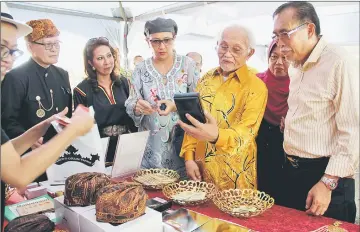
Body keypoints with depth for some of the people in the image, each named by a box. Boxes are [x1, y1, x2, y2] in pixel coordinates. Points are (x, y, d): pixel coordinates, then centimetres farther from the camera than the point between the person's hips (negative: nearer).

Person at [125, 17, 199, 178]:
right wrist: (137, 107, -22)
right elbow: (130, 105, 1)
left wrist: (176, 106, -22)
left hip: (182, 140, -1)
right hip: (152, 143, 1)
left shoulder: (187, 64, -3)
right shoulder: (140, 69, 1)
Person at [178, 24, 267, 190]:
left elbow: (246, 133, -21)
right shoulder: (206, 79, 4)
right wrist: (189, 157, -2)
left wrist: (216, 136, -40)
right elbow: (192, 120, 7)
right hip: (200, 168, 5)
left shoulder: (256, 87, -11)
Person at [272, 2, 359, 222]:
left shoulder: (339, 63, -16)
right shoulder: (296, 66, 9)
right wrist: (290, 163, 10)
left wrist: (328, 183, -19)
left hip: (324, 174, -8)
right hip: (293, 171, 8)